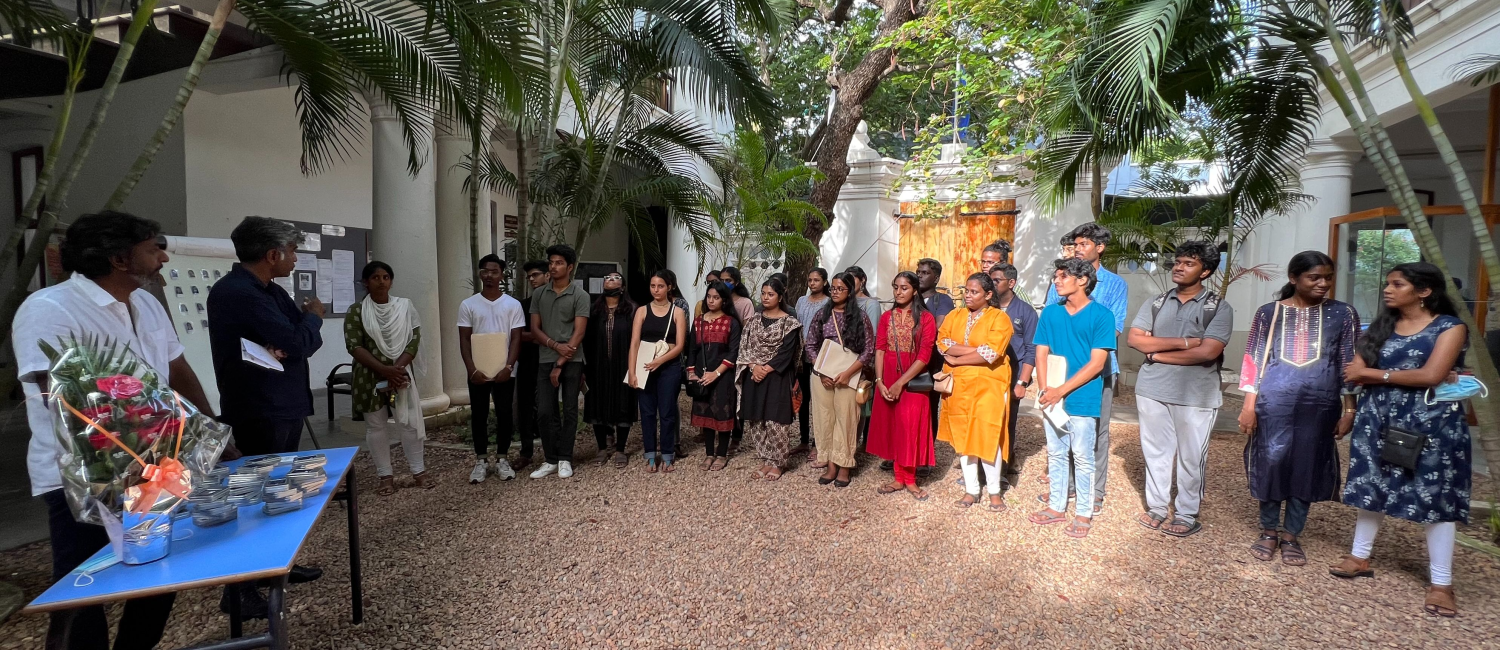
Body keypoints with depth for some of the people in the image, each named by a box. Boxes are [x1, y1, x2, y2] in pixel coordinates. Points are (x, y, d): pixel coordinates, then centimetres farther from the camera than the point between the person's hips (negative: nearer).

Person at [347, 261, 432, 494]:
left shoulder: (405, 306, 3)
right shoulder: (356, 311, -2)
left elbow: (414, 340, -2)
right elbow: (354, 346, -9)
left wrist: (397, 367, -15)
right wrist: (384, 370, -18)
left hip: (402, 374, 1)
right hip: (370, 377, -1)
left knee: (410, 421, 2)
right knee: (376, 425, 6)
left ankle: (418, 471, 14)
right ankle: (385, 475, 17)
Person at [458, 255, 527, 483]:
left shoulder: (513, 305, 1)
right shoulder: (468, 305, 3)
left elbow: (516, 339, -2)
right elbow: (464, 340, 0)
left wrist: (509, 367, -14)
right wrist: (472, 370, -10)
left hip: (504, 372, -1)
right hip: (477, 373, 1)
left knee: (504, 415, 6)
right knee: (478, 416, 7)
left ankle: (502, 460, 18)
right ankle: (480, 461, 18)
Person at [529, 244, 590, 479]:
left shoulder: (580, 296, -4)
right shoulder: (538, 294, 8)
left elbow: (579, 332, -9)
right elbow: (535, 329, 6)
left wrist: (560, 363, -12)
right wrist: (555, 345, -13)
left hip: (572, 362, -3)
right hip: (545, 360, 3)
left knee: (569, 411, 3)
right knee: (545, 411, 1)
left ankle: (565, 460, 12)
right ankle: (550, 460, 13)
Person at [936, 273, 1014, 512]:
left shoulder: (999, 318, -6)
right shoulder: (954, 316, 9)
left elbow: (991, 353, -18)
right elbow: (942, 343, -5)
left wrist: (956, 359, -11)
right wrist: (975, 350, -17)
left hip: (987, 385, -5)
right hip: (958, 385, 5)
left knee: (988, 437, -4)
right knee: (962, 436, 7)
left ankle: (995, 491, 13)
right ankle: (971, 489, 18)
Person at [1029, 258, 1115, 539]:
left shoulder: (1101, 315, -8)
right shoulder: (1050, 313, 6)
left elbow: (1096, 363, -13)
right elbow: (1041, 354, 4)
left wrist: (1061, 391, -17)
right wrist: (1045, 391, -11)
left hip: (1082, 400, -4)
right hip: (1052, 398, 5)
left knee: (1082, 458, 5)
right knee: (1055, 454, 14)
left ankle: (1084, 513, 19)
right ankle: (1056, 507, 27)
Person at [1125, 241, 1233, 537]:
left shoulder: (1219, 308, -3)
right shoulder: (1156, 303, 8)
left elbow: (1208, 352, -16)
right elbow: (1134, 339, -3)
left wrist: (1157, 354, -9)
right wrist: (1181, 342, -14)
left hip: (1196, 395, -3)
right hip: (1152, 390, 4)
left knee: (1190, 457, 6)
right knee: (1155, 452, 12)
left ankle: (1187, 515, 20)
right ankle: (1156, 507, 25)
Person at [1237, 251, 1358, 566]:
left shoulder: (1343, 314, 5)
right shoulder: (1269, 313, 1)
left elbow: (1348, 364, 7)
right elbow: (1253, 361, 2)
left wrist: (1350, 410, 3)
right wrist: (1249, 406, -2)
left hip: (1320, 405, 1)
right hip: (1274, 402, -1)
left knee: (1307, 467, 7)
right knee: (1270, 463, 2)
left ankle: (1291, 536, 22)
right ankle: (1268, 532, 20)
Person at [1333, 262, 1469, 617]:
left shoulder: (1450, 327, -4)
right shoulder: (1380, 327, 8)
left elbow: (1429, 376, -16)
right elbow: (1353, 373, -4)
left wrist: (1376, 373, -7)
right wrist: (1407, 376, -13)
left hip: (1431, 424, -4)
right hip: (1379, 421, 4)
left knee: (1436, 497, 1)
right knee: (1371, 488, 10)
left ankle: (1441, 583, 9)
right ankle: (1360, 557, 22)